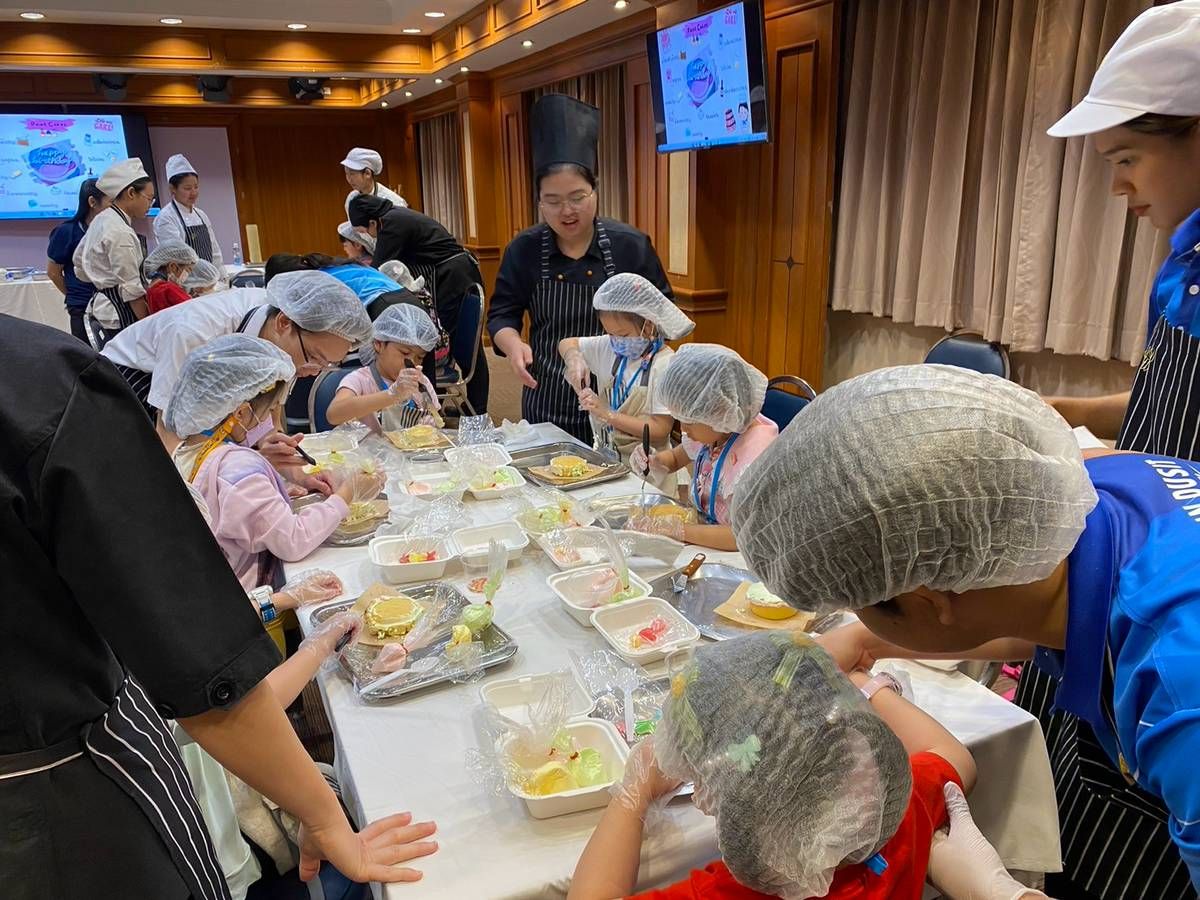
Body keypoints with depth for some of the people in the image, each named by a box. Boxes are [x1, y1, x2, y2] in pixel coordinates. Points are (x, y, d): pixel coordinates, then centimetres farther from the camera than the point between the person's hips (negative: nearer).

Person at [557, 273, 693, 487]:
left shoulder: (664, 365, -14)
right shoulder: (611, 348, 6)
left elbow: (660, 430, -16)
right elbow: (567, 344, 21)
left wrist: (607, 413, -18)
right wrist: (574, 358, -3)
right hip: (606, 455, 5)